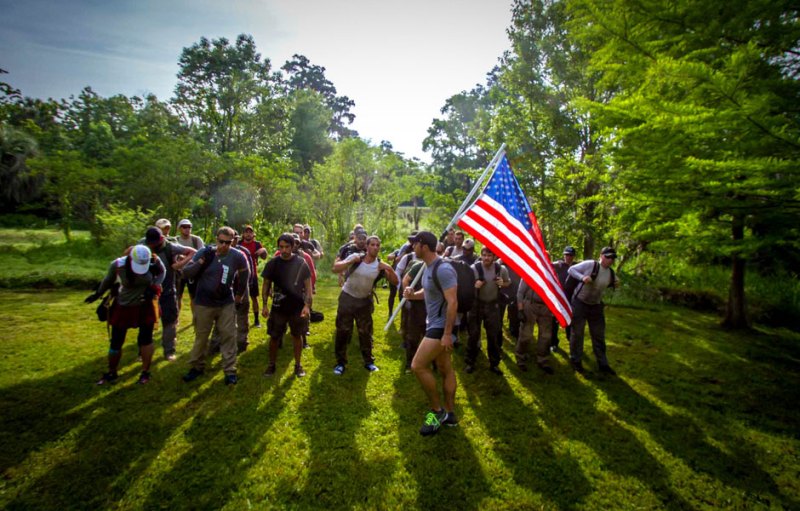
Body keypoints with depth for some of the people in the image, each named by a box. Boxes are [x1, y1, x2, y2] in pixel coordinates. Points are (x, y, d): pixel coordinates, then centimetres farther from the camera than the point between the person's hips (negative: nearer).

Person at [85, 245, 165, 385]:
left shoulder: (154, 261, -22)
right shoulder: (117, 265, -22)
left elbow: (161, 272, 0)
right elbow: (108, 281, 0)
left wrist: (154, 288, -16)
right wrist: (97, 294, 15)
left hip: (145, 307, 0)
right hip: (123, 307, 1)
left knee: (145, 339, 6)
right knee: (116, 342, 9)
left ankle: (145, 372, 20)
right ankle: (111, 373, 30)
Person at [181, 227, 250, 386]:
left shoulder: (238, 257, -12)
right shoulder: (205, 252, -12)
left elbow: (245, 274, 6)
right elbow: (186, 272, -10)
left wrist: (239, 295, 11)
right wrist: (201, 261, -27)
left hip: (227, 304, 0)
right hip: (203, 303, 1)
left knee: (229, 336, 3)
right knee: (201, 336, 15)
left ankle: (230, 370, 13)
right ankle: (197, 366, 33)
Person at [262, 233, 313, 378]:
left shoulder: (301, 263, -7)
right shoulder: (272, 263, -4)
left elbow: (308, 285, -4)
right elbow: (266, 285, 3)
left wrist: (307, 305, -12)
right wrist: (265, 305, -4)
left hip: (297, 307, -1)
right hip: (278, 307, 1)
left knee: (297, 336, 12)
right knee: (274, 337, 9)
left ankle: (298, 364, 27)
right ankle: (272, 365, 28)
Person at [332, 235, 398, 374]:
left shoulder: (380, 266, -9)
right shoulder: (355, 257, -13)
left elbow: (395, 282, -10)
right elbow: (335, 269, -16)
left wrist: (390, 269, -28)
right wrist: (351, 262, -30)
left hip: (365, 301, 2)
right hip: (347, 298, -1)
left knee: (366, 332, 9)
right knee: (342, 331, 3)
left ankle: (369, 362, 25)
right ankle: (341, 363, 17)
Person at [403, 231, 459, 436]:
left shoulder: (443, 269, -23)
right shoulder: (428, 267, 8)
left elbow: (452, 302, -26)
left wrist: (448, 334, -26)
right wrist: (412, 294, 2)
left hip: (441, 327, -10)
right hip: (434, 324, 10)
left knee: (418, 366, -10)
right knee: (445, 369, 16)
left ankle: (437, 410, 7)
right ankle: (449, 414, 28)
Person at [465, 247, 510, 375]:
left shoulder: (501, 269, -8)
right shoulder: (474, 268, -16)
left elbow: (508, 282, 10)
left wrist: (502, 284, -14)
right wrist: (474, 286, -29)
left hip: (493, 305, 2)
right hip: (476, 304, -2)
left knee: (493, 335, 9)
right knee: (474, 334, 6)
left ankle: (494, 363, 26)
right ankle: (470, 362, 23)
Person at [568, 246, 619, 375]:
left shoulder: (611, 273, 1)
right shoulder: (590, 264, -17)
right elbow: (571, 269, -11)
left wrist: (615, 284, -3)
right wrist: (582, 277, -28)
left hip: (596, 306, 6)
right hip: (579, 303, -6)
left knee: (599, 335, 12)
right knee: (577, 333, 5)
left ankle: (602, 364, 25)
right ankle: (576, 361, 20)